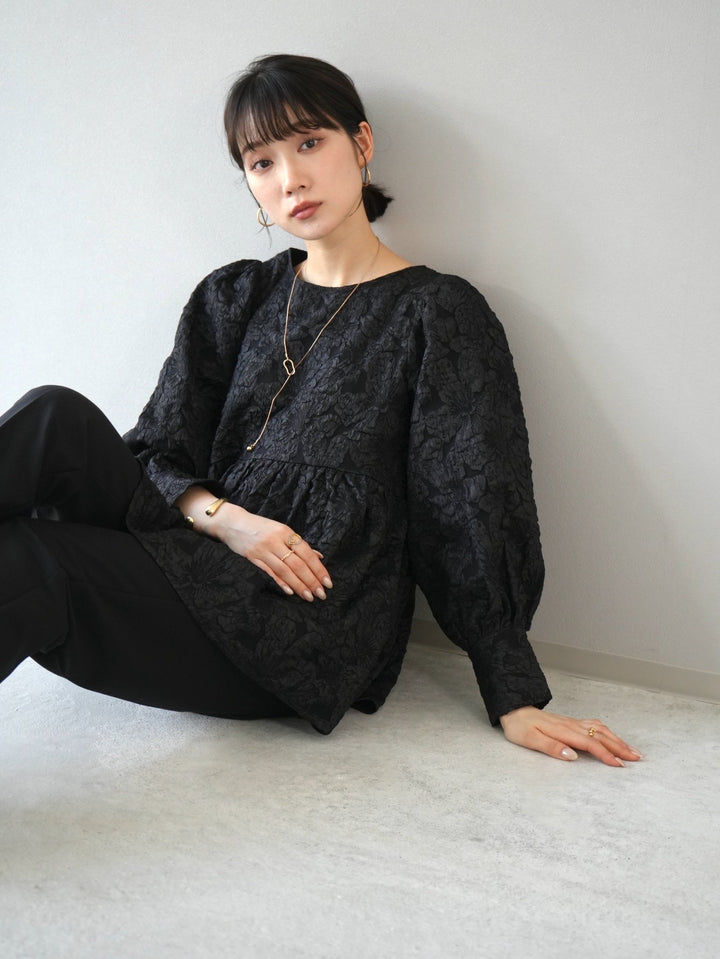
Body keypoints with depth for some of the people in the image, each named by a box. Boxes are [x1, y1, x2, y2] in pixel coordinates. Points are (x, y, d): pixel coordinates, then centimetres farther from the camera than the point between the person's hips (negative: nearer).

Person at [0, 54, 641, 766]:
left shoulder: (439, 314, 2)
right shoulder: (232, 298, 17)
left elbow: (471, 519, -3)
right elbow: (157, 453, 11)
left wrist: (516, 702, -7)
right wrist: (223, 517, -12)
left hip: (310, 640, -5)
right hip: (198, 565, 5)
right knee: (57, 417, -22)